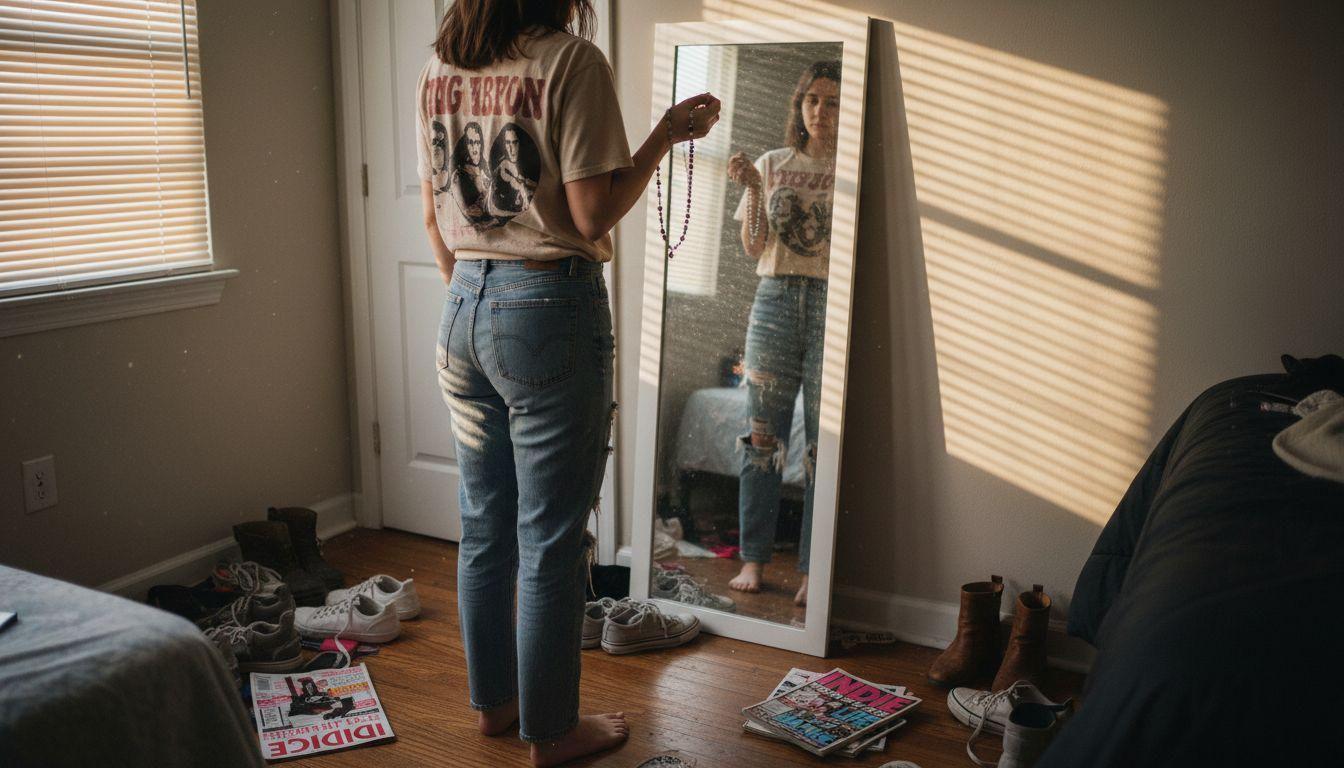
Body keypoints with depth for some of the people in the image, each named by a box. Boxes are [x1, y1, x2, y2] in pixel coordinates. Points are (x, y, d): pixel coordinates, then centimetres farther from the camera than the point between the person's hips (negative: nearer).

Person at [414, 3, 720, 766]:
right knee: (550, 541, 5)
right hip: (550, 310, -7)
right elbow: (592, 216, -15)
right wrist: (666, 135, -3)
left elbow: (432, 212, 13)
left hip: (465, 307, 7)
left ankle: (493, 700, 34)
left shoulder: (439, 68, 8)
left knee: (484, 529, 17)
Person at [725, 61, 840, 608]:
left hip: (831, 302, -2)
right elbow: (755, 248, 7)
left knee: (824, 440, -3)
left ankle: (813, 569, 5)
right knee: (763, 434, 2)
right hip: (776, 298, 2)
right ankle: (753, 557, 11)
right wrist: (752, 189, -6)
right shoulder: (772, 164, 12)